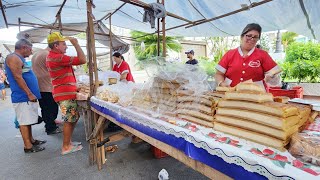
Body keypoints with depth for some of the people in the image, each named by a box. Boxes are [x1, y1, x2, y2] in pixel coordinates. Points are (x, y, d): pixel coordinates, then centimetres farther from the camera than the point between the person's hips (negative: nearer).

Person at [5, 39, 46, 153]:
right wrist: (29, 94, -20)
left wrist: (32, 94, 22)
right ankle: (28, 146, 1)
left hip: (28, 97, 10)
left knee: (28, 121, 15)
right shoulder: (13, 58, -11)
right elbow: (18, 77, -20)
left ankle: (31, 140, 25)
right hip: (23, 97, -10)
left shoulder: (20, 59, 19)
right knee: (24, 121, -5)